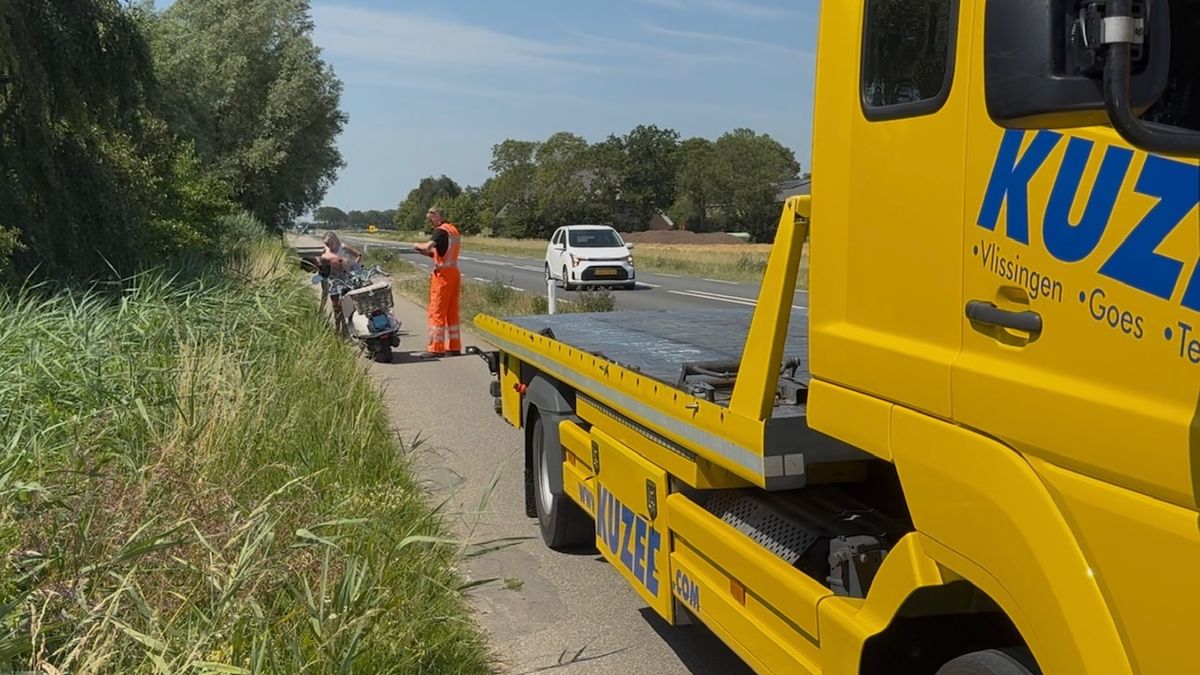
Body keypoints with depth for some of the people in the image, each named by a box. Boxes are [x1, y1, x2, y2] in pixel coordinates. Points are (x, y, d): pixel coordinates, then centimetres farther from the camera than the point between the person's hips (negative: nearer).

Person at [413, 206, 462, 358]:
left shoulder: (441, 231, -12)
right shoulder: (454, 230, 17)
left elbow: (428, 246, -27)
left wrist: (418, 246, -7)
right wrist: (429, 253, 7)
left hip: (443, 274, -9)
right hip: (455, 272, 9)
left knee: (437, 311, -5)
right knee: (452, 311, 12)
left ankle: (436, 348, -5)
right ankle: (454, 347, 15)